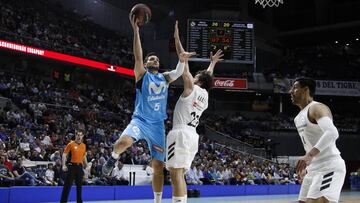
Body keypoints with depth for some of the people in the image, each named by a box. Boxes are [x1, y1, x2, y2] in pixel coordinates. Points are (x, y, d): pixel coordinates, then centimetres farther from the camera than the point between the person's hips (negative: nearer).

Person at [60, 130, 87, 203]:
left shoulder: (83, 146, 11)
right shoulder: (71, 144, -4)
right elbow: (64, 154, -6)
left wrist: (86, 165, 15)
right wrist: (64, 165, -15)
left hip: (80, 166, 5)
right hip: (72, 165, -5)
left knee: (79, 185, 10)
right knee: (67, 185, -4)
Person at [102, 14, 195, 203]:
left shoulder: (165, 77, 14)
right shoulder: (142, 75, 3)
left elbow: (178, 72, -5)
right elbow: (137, 56, -13)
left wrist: (182, 59, -27)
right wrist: (136, 30, -21)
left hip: (157, 124, 4)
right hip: (140, 120, -4)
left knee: (158, 165, 5)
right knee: (124, 141, -36)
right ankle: (113, 158, -1)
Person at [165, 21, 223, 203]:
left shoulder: (191, 87, 0)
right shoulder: (205, 95, 18)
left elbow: (184, 62, 0)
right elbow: (208, 77, 38)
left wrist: (177, 38, 4)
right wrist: (213, 63, 54)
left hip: (181, 133, -8)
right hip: (192, 135, 8)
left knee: (175, 174, -12)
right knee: (179, 175, 12)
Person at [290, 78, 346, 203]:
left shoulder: (316, 108, -12)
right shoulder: (299, 117, 17)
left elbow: (332, 133, -30)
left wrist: (310, 155, -40)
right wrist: (306, 167, 23)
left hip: (329, 167, -10)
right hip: (313, 168, 10)